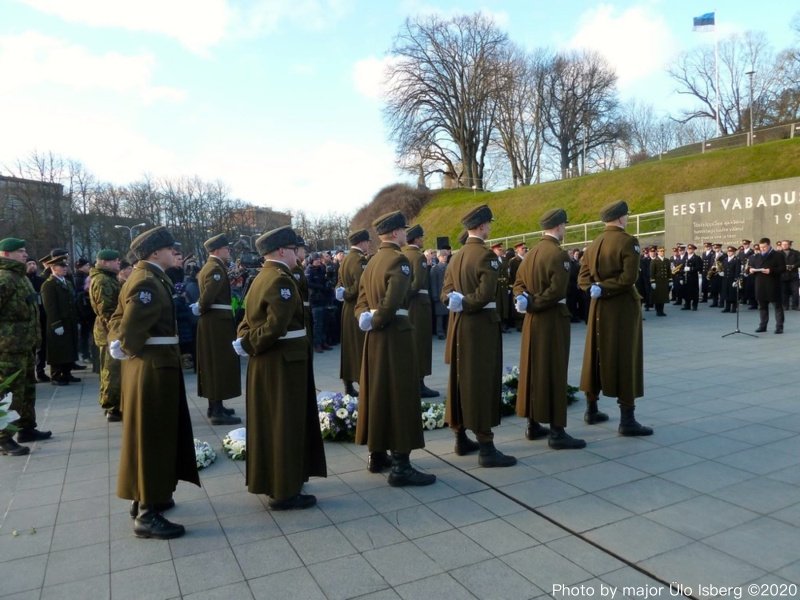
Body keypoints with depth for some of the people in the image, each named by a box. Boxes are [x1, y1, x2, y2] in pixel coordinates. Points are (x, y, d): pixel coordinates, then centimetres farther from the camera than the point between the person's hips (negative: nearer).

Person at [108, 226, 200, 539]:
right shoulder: (147, 282, -19)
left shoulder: (149, 278, 14)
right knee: (151, 435, -4)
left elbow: (119, 318, 18)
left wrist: (116, 344, 6)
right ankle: (147, 514, 5)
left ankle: (145, 497, 33)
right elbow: (130, 327, -24)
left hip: (153, 366, 11)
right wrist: (127, 350, -6)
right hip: (153, 368, -11)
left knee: (155, 433, 19)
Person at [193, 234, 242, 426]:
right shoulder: (216, 268, -15)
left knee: (213, 363, 14)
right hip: (218, 322, -10)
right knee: (221, 363, -6)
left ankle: (214, 406, 24)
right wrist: (201, 309, -8)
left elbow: (207, 294, 14)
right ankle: (218, 411, -3)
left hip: (210, 321, 10)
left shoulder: (207, 267, 18)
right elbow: (209, 295, -24)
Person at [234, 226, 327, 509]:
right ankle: (284, 491, 10)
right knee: (285, 425, -1)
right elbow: (276, 325, -27)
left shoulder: (261, 278, 14)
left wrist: (245, 341, -3)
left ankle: (271, 481, 31)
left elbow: (249, 321, 13)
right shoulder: (281, 279, -18)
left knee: (271, 423, 18)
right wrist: (249, 345, -16)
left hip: (266, 363, 10)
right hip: (282, 363, -10)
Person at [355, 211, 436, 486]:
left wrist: (366, 319, -3)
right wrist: (376, 322, -11)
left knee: (377, 393, 14)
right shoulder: (399, 260, -14)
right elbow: (392, 302, -24)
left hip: (375, 338, 9)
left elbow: (361, 301, 12)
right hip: (396, 336, -9)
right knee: (400, 396, -4)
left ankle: (377, 455, 25)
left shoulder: (372, 262, 13)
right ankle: (400, 466, 0)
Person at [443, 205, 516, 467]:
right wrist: (465, 304, -9)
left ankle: (461, 438, 24)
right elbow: (485, 294, -23)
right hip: (481, 324, -8)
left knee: (460, 380, 13)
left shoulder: (456, 257, 11)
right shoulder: (486, 255, -14)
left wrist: (457, 302, -9)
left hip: (459, 325, 8)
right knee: (481, 382, -5)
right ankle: (486, 448, 1)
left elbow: (445, 291, 8)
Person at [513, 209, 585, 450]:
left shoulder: (531, 253, 10)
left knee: (533, 370, 13)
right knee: (553, 373, -3)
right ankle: (557, 432, 3)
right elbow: (557, 291, -23)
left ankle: (533, 425, 22)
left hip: (532, 321, 8)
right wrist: (532, 304, -14)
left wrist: (525, 301, -9)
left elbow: (518, 283, 8)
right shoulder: (559, 254, -15)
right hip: (553, 320, -8)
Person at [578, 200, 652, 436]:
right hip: (623, 307, -7)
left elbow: (583, 277, 4)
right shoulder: (628, 241, -11)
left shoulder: (593, 244, 9)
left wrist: (595, 288, -11)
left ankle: (591, 409, 24)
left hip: (599, 307, 7)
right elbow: (629, 277, -21)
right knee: (625, 359, -3)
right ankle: (627, 420, 1)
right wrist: (604, 289, -15)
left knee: (597, 355, 14)